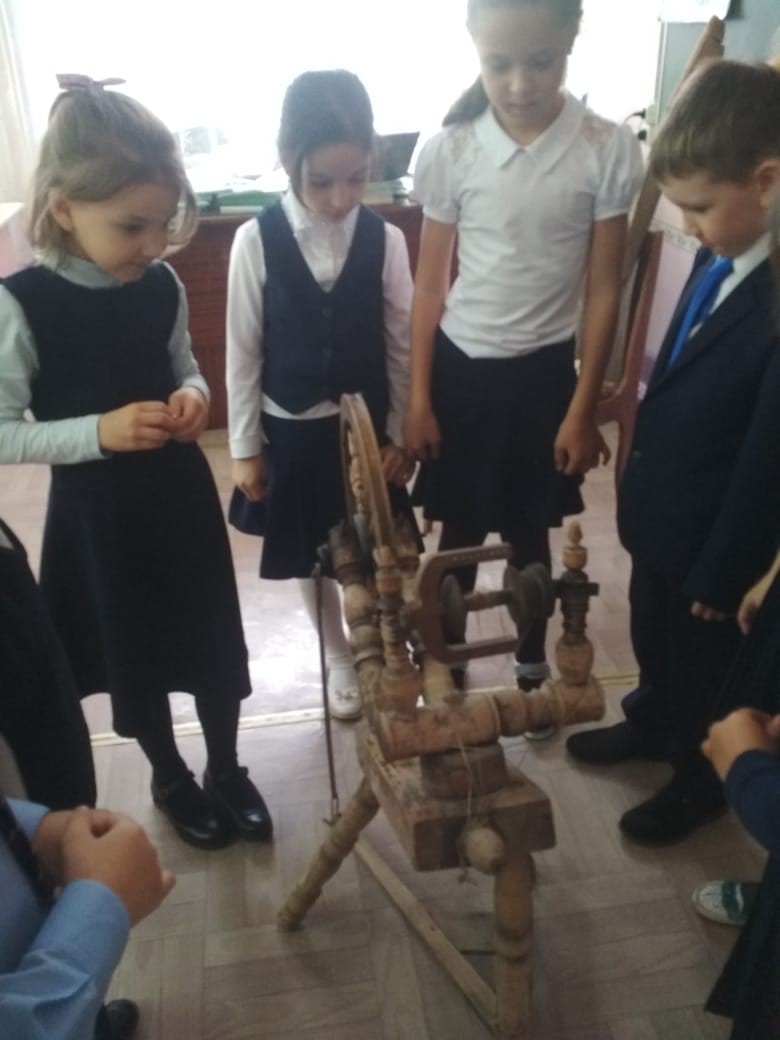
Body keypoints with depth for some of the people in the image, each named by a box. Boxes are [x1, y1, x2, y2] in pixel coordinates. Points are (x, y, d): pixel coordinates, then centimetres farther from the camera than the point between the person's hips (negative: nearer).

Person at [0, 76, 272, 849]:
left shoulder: (162, 288, -4)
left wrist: (192, 398, -11)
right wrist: (99, 431, -27)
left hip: (181, 493, 4)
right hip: (96, 511, -4)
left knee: (213, 641, 15)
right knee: (135, 656, 15)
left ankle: (226, 769, 40)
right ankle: (169, 780, 40)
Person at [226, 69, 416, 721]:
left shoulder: (385, 240, -9)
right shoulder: (257, 241, -12)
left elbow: (401, 345, -2)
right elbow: (243, 350, -6)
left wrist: (401, 435, 0)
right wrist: (245, 446, -3)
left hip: (368, 425, 0)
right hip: (292, 430, 0)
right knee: (313, 556, 16)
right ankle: (339, 659, 39)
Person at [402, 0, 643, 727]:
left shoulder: (607, 150, -10)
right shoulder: (449, 151, -7)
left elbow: (602, 290, -5)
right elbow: (430, 283, -1)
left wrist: (583, 409, -5)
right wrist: (417, 399, -1)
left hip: (545, 370, 0)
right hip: (461, 368, 1)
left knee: (530, 533, 14)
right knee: (458, 534, 13)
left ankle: (532, 668, 38)